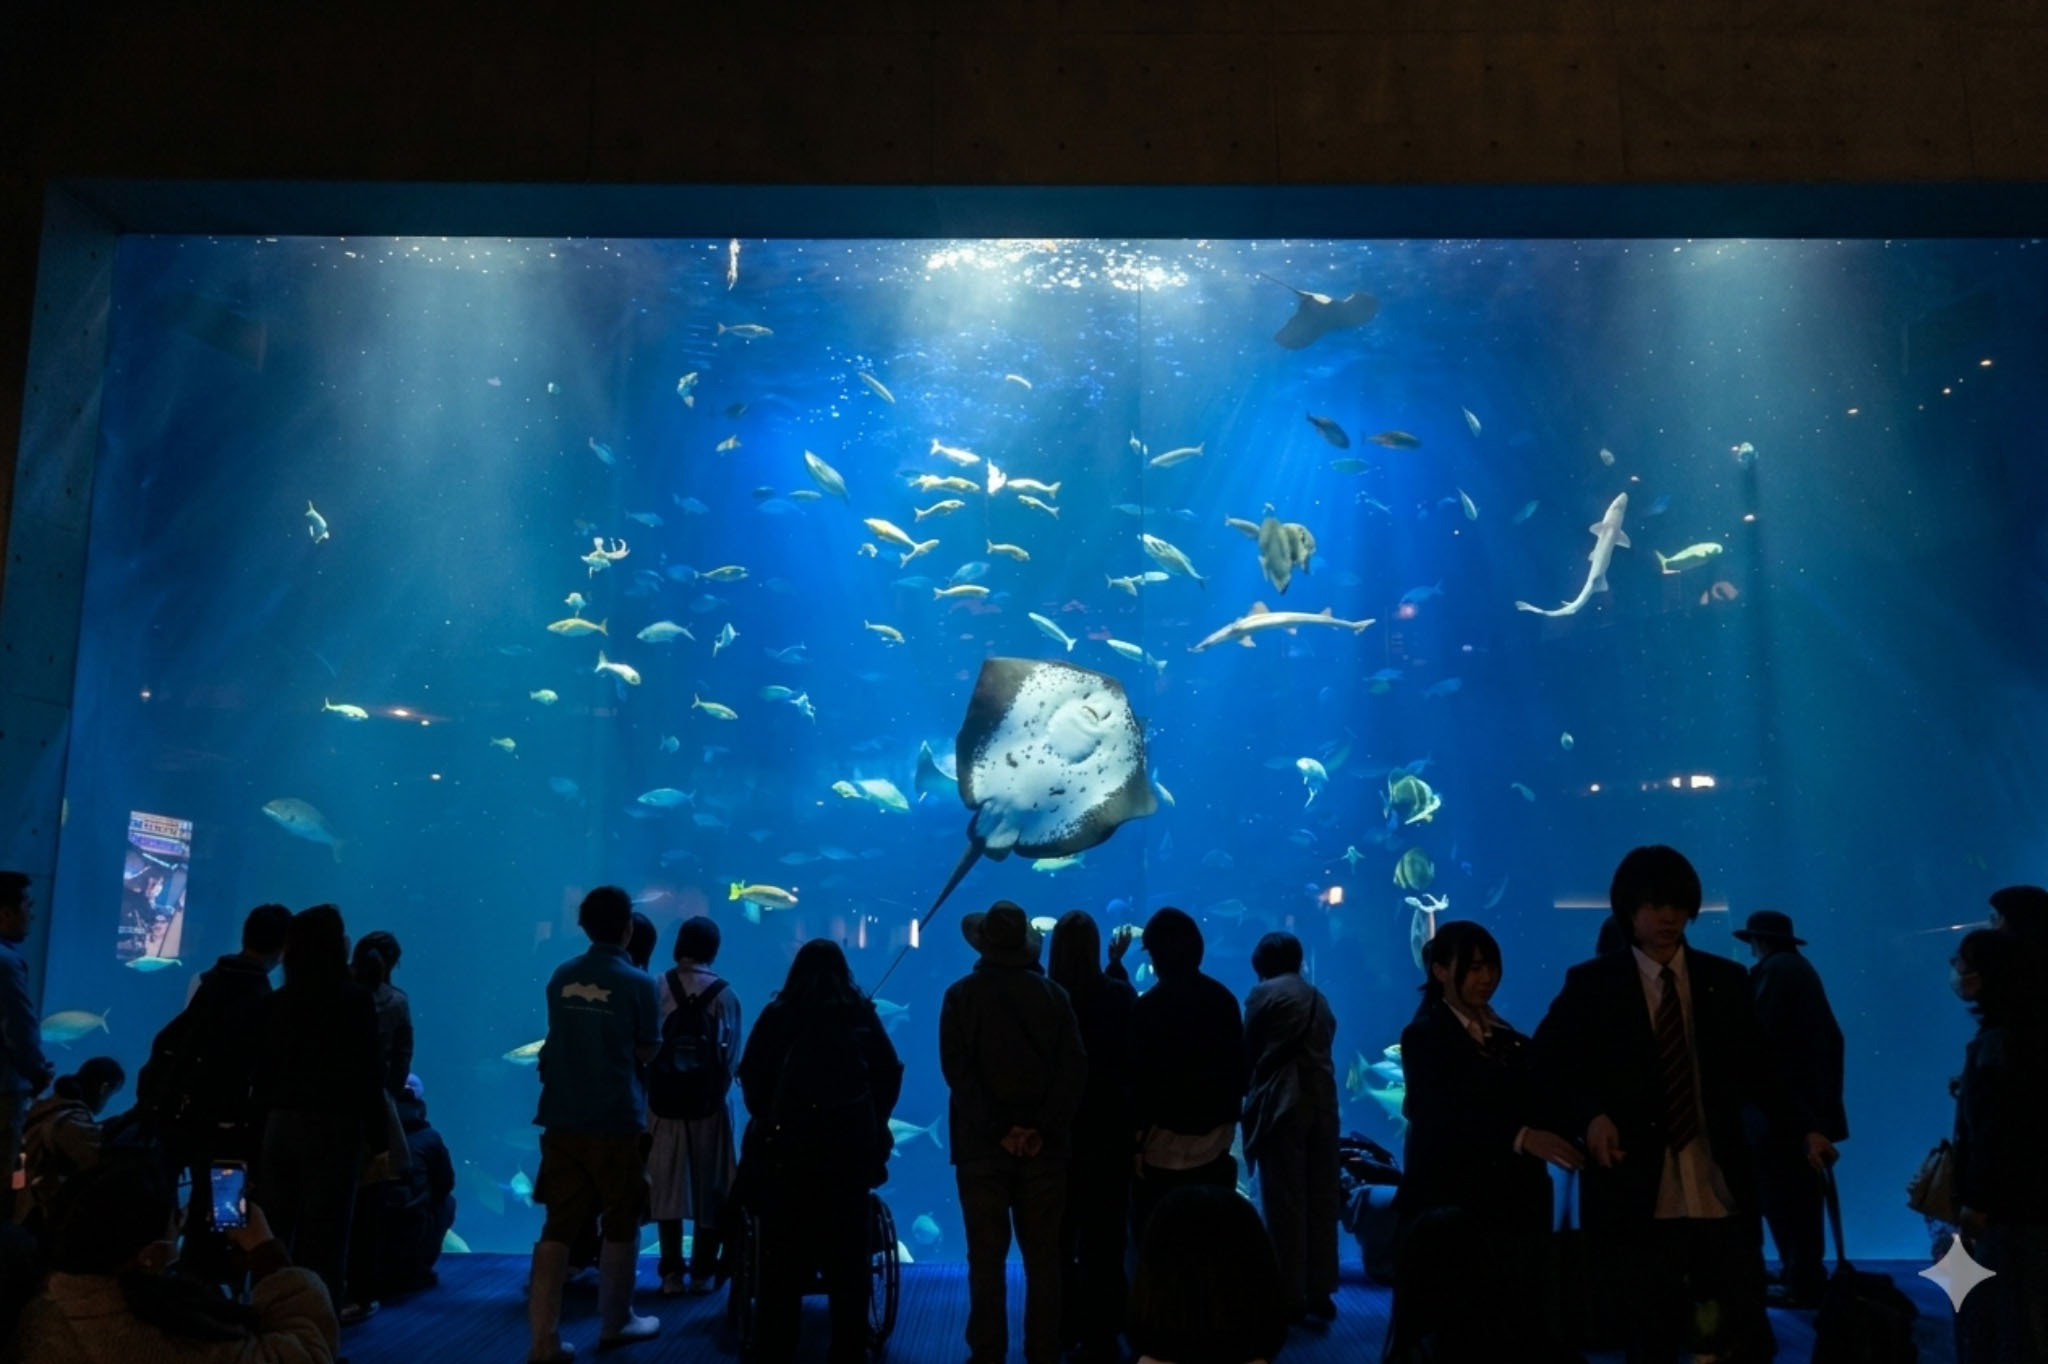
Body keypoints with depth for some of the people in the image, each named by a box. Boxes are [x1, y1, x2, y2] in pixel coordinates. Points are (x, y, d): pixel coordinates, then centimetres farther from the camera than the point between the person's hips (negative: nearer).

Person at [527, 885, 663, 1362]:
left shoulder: (561, 977, 5)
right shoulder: (636, 982, -9)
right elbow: (646, 1053, -2)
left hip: (562, 1118, 4)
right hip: (616, 1120, -4)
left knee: (558, 1225, 5)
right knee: (620, 1225, 12)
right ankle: (615, 1323, 24)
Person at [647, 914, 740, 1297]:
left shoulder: (658, 987, -5)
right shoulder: (724, 994, -3)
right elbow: (732, 1055, -2)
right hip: (708, 1105, 0)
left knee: (667, 1187, 8)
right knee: (708, 1188, 10)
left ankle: (672, 1273, 10)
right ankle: (703, 1273, 14)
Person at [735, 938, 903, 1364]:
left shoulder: (777, 1014, 1)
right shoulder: (861, 1014, 4)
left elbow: (750, 1075, -2)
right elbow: (889, 1074, 2)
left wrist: (766, 1119, 12)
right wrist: (872, 1123, 13)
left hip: (787, 1143, -1)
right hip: (849, 1144, 1)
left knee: (783, 1250, 7)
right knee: (848, 1251, 8)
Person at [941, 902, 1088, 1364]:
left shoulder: (962, 994, -2)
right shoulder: (1053, 995, 3)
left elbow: (956, 1067, -11)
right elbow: (1074, 1069, -6)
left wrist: (999, 1129, -12)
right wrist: (1042, 1127, -9)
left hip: (982, 1143, -1)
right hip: (1042, 1144, 2)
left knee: (987, 1258, 6)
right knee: (1043, 1257, 10)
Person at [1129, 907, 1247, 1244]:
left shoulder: (1149, 1007, -14)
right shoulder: (1224, 999, 3)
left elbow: (1141, 1080, -12)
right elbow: (1239, 1066, 10)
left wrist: (1135, 1138, -5)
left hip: (1165, 1142, -6)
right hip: (1216, 1138, 6)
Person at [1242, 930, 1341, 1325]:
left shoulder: (1263, 993, 0)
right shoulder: (1318, 998, 17)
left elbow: (1250, 1051, 3)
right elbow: (1323, 1047, 13)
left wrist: (1249, 1090, 20)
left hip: (1281, 1103, -6)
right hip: (1321, 1100, 6)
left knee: (1284, 1201, -1)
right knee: (1321, 1199, 9)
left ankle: (1290, 1296, 3)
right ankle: (1321, 1293, 14)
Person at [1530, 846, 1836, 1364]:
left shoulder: (1726, 980, 9)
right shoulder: (1591, 984, 0)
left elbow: (1756, 1070, 15)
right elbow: (1549, 1065, 0)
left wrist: (1803, 1129, 4)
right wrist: (1590, 1116, -15)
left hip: (1722, 1192, 2)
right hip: (1640, 1194, -2)